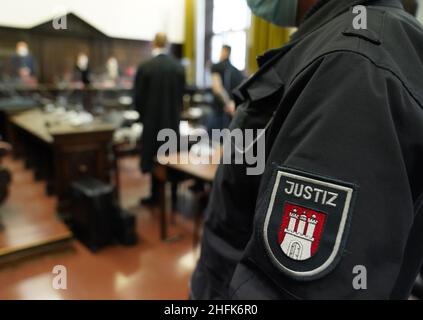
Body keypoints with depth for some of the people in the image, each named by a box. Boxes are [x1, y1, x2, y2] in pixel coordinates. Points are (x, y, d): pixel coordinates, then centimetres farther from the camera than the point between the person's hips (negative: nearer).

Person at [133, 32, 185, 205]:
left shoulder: (145, 67, -12)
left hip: (153, 120, -3)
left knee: (154, 158, 6)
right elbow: (181, 94, 5)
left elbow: (138, 96, -7)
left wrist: (143, 115, 10)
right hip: (173, 120, 4)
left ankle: (156, 195, 14)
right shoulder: (179, 67, -2)